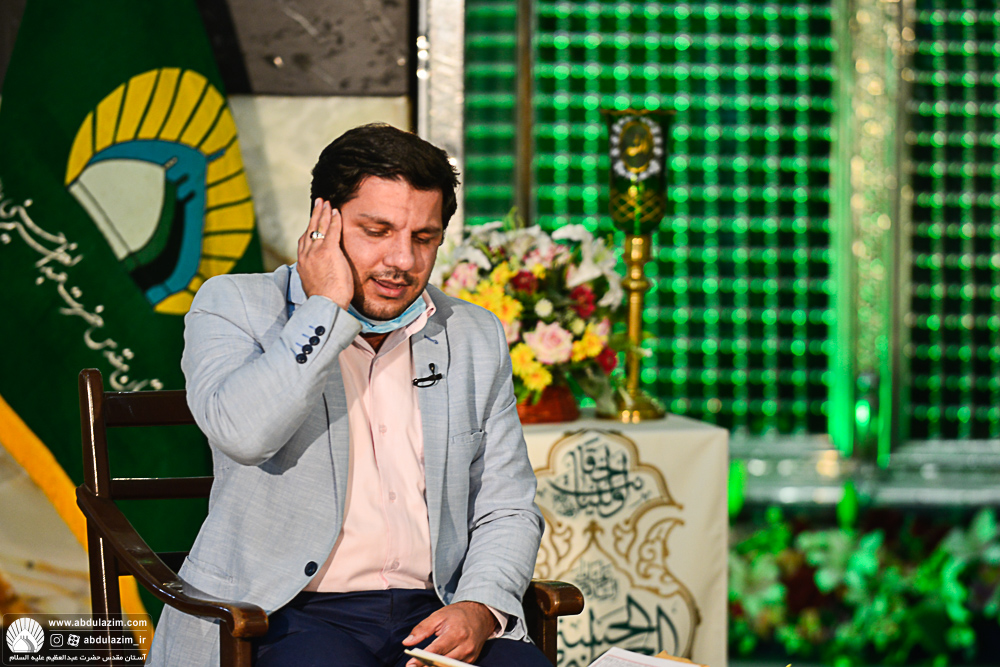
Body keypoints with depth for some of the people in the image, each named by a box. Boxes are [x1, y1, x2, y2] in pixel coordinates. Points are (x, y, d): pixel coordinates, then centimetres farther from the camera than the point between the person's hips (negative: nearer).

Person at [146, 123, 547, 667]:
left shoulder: (475, 338, 15)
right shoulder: (235, 307, 3)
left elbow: (506, 511, 15)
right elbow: (241, 431, -18)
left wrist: (480, 608, -4)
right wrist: (326, 310, -11)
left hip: (433, 618, 3)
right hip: (291, 618, -3)